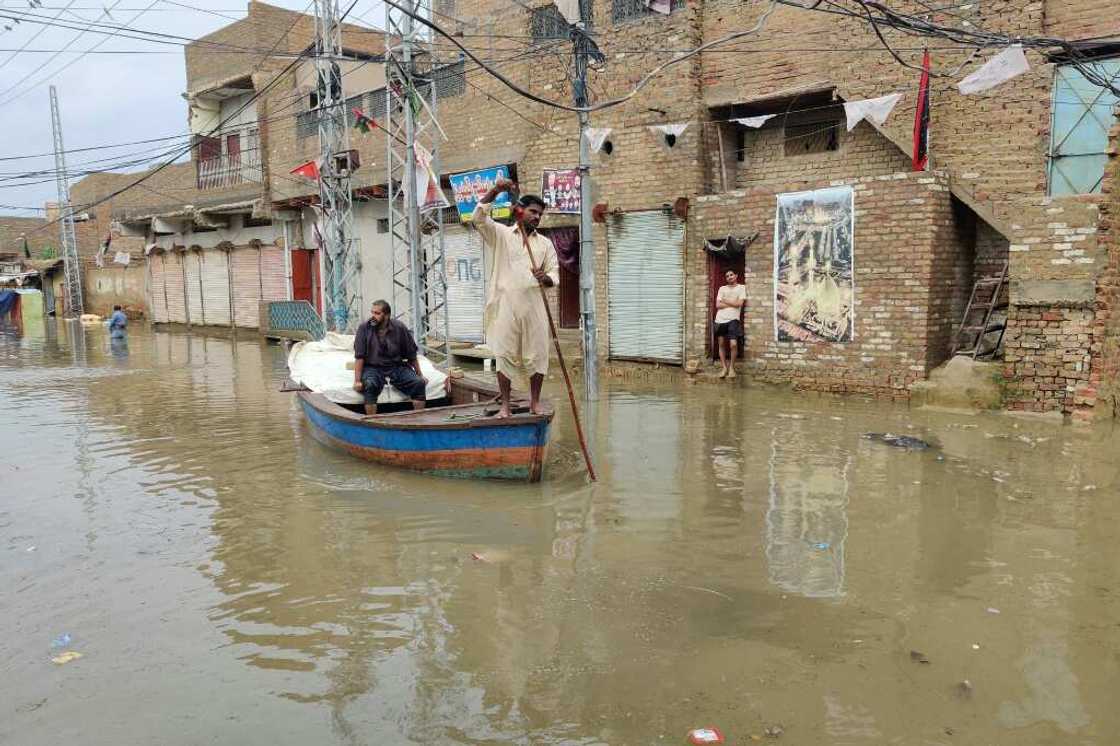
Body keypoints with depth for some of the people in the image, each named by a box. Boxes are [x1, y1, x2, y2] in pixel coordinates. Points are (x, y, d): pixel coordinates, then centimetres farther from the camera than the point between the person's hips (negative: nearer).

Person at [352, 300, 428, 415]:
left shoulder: (400, 328, -2)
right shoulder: (364, 327, -6)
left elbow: (411, 355, 7)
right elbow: (359, 356, -7)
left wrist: (420, 375, 10)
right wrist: (357, 380, -13)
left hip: (397, 366, 2)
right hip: (373, 367, -2)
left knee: (419, 383, -19)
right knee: (369, 385, -34)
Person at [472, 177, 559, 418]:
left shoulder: (545, 243, 15)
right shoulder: (501, 234, 9)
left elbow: (554, 274, 11)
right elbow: (479, 218, -6)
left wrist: (546, 278, -13)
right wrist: (495, 191, -17)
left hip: (534, 305, 2)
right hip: (506, 304, -2)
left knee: (537, 354, 2)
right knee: (505, 355, -1)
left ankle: (535, 402, 15)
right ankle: (505, 405, 5)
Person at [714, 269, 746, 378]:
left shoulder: (741, 288, 6)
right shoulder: (722, 289, 13)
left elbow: (739, 303, -7)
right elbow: (718, 305, 2)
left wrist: (725, 301, 1)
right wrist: (732, 303, -4)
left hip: (733, 320, -3)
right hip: (720, 320, 3)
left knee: (733, 344, -13)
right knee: (721, 344, 5)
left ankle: (731, 368, 3)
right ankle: (724, 368, 14)